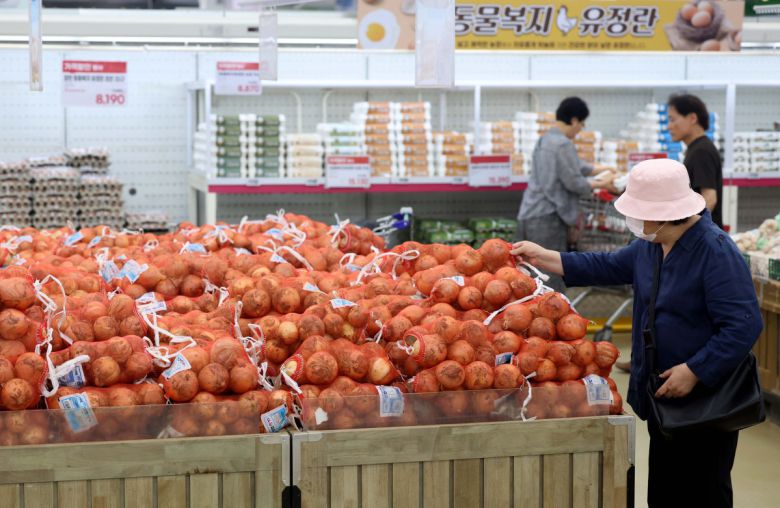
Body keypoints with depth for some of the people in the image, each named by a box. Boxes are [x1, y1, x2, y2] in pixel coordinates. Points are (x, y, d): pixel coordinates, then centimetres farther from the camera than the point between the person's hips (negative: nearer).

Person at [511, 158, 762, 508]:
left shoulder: (716, 252, -23)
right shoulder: (650, 246, 4)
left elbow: (744, 325, -26)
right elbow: (609, 267, 19)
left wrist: (694, 372, -26)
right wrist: (543, 258, 15)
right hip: (664, 397, 8)